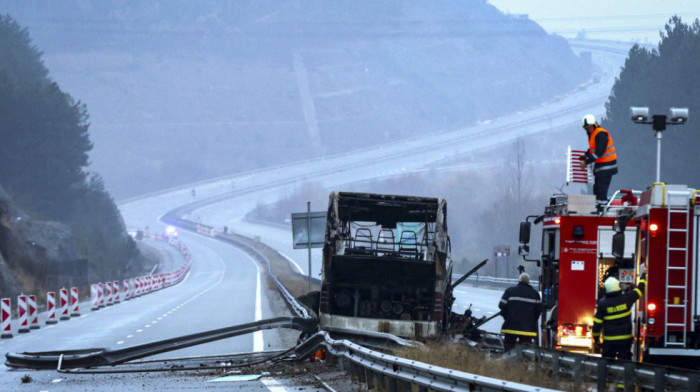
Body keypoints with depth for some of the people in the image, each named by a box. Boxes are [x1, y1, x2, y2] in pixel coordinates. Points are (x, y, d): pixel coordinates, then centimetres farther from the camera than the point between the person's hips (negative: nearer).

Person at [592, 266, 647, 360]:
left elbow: (597, 323, -4)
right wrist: (643, 274, 26)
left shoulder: (602, 303, -9)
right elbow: (639, 290, 9)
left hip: (609, 341, -1)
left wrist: (596, 338, 10)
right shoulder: (626, 298, -7)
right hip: (626, 339, 1)